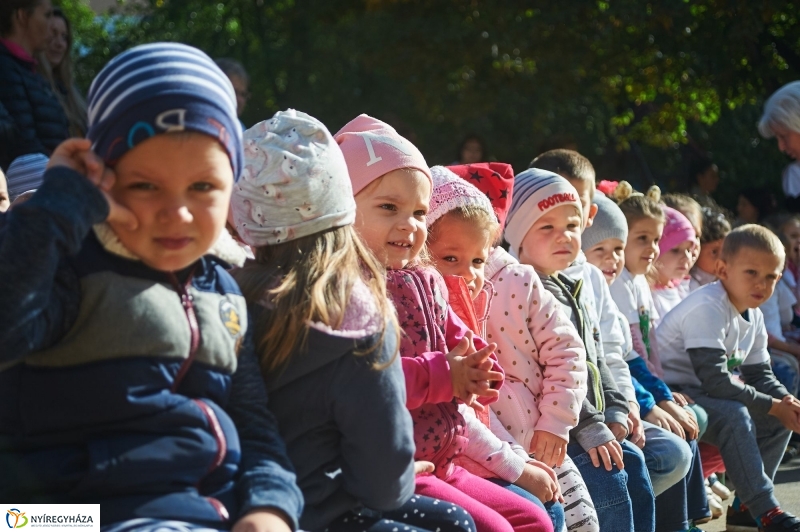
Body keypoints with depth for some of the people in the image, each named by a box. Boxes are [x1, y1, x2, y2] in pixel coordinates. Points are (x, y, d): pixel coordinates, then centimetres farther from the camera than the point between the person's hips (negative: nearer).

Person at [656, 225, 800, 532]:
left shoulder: (753, 316, 7)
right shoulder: (707, 308, -23)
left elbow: (759, 374, 11)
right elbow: (715, 380, -29)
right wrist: (773, 406, -22)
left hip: (700, 393, 10)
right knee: (734, 416, -32)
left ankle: (745, 507, 9)